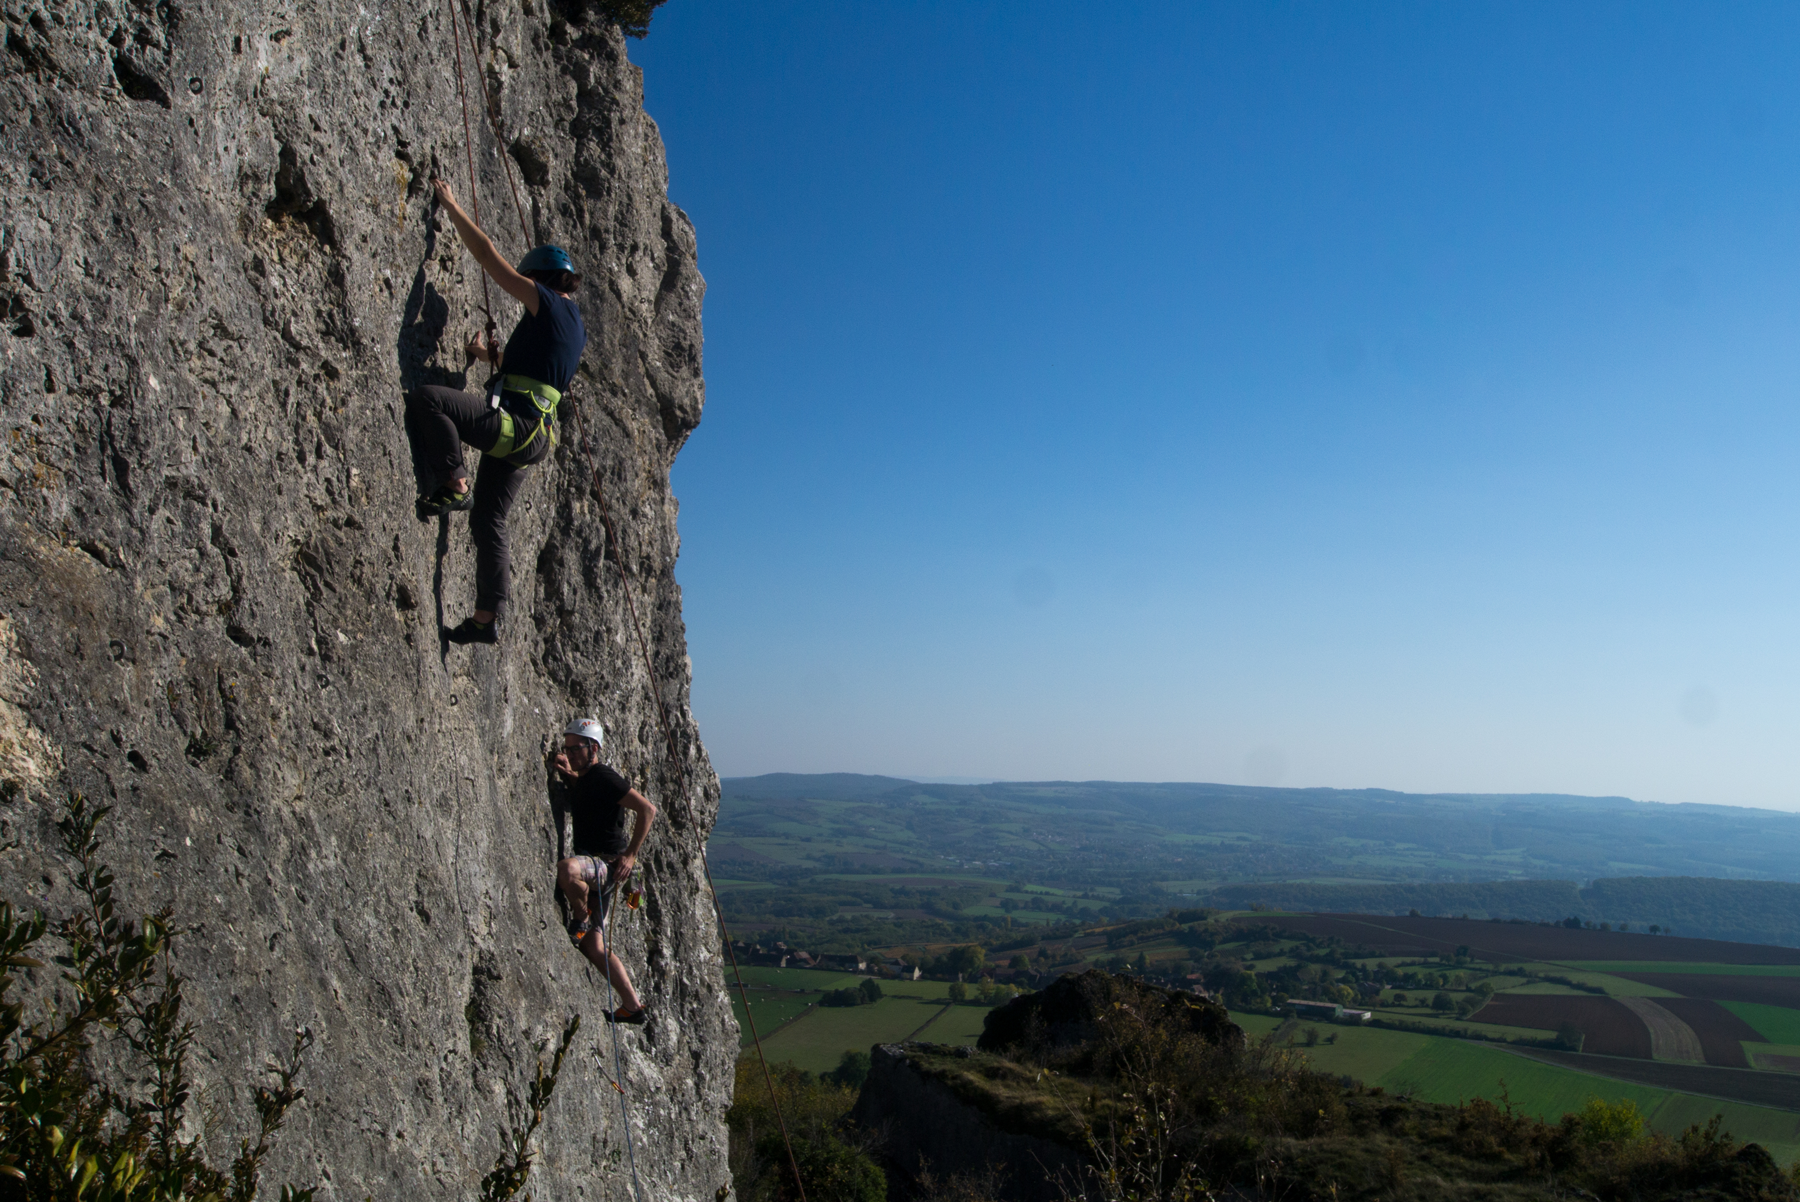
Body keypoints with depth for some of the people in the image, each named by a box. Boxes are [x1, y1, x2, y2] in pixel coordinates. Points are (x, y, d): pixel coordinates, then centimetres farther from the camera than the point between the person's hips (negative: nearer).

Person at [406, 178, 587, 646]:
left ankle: (454, 485, -17)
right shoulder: (574, 327, 24)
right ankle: (486, 618, 13)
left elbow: (487, 253, -2)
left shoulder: (548, 303, -2)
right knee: (489, 520, 12)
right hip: (532, 434, 9)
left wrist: (450, 204, 8)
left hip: (514, 420, -9)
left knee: (425, 399, -22)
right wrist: (491, 354, 28)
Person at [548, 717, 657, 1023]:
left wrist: (631, 854, -21)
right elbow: (581, 789, 37)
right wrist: (565, 771, 12)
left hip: (608, 865, -9)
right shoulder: (582, 780, 13)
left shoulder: (603, 778, -13)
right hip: (591, 869, 9)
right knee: (592, 946, 8)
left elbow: (648, 809, -18)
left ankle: (581, 919, -12)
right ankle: (632, 1005, 16)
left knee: (567, 868, -41)